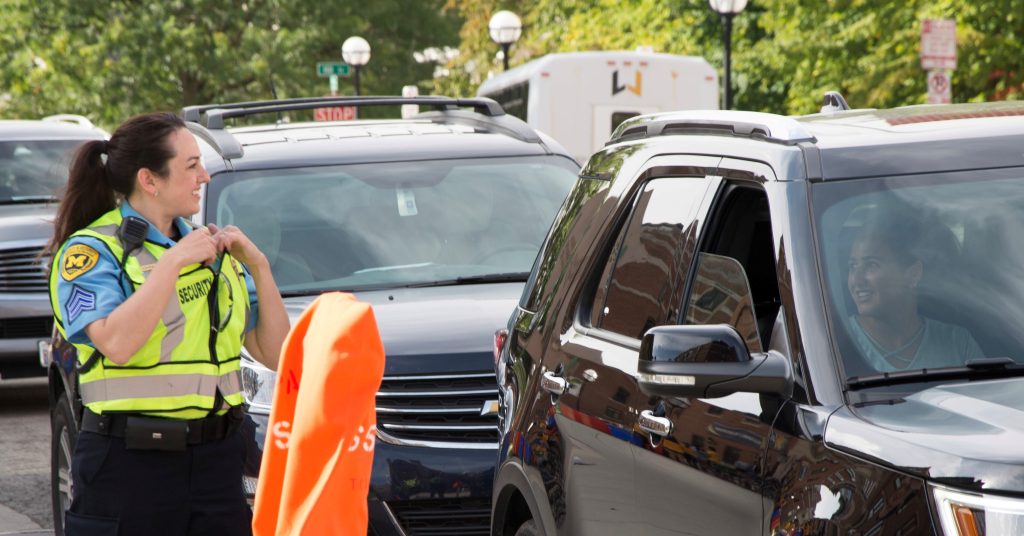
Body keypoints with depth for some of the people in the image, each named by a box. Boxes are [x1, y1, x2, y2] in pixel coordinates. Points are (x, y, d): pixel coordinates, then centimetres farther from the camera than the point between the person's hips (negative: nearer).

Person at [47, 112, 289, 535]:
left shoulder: (210, 249, 15)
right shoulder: (90, 250, -5)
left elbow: (274, 354, 11)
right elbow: (117, 343, -24)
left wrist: (258, 266, 0)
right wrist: (173, 261, -17)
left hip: (215, 462, 6)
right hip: (129, 468, -5)